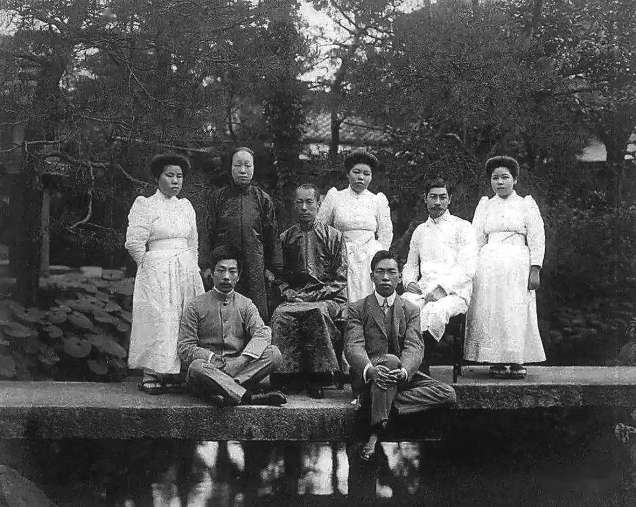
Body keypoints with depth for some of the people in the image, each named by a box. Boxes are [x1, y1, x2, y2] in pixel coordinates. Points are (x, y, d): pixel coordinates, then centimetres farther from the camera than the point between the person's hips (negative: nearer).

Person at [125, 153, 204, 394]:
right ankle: (151, 374, -1)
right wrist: (152, 266, -3)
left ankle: (176, 372, 8)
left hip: (186, 272, 5)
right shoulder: (145, 205, -2)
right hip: (155, 272, -5)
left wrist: (191, 268, 12)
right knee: (157, 320, -7)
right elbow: (134, 243, -7)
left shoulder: (185, 206, 14)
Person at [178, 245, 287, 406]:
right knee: (196, 367, -37)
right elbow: (185, 348, 0)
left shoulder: (245, 305, 11)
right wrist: (213, 359, -18)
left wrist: (242, 360, -25)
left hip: (238, 367, 2)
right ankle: (250, 397, -43)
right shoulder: (195, 306, 5)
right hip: (209, 367, -2)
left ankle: (222, 390, -34)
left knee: (273, 353, -23)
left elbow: (262, 333, -7)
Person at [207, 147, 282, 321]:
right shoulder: (219, 197, 7)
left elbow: (272, 235, 10)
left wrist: (272, 268, 6)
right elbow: (209, 233, 6)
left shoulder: (263, 199, 9)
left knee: (258, 315, 0)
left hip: (255, 267, 1)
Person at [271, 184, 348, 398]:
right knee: (281, 314, -32)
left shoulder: (333, 236, 10)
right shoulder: (286, 237, 17)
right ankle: (291, 374, -31)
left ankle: (319, 375, -30)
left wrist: (318, 295, -9)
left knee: (318, 311, -37)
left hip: (328, 298, -2)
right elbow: (280, 275, 17)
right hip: (295, 298, 2)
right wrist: (288, 293, -4)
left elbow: (340, 278, 5)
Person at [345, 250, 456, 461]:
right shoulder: (357, 309, 5)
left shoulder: (411, 310, 11)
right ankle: (376, 433, -36)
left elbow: (414, 347, -5)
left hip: (403, 375, 3)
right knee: (391, 360, -37)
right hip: (366, 378, -3)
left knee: (448, 395, -18)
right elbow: (353, 346, -10)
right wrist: (370, 370, -33)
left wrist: (404, 371, -29)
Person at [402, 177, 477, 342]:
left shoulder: (462, 227, 6)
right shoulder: (420, 231, 23)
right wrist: (410, 282, 6)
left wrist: (443, 288, -15)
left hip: (453, 292, -4)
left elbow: (467, 269, -4)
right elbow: (410, 265, 29)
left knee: (435, 311, -37)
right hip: (423, 290, 4)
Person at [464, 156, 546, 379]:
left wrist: (535, 270, -7)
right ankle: (496, 361, 0)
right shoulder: (485, 205, 16)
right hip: (488, 266, 2)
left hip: (517, 266, -2)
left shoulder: (526, 204, 9)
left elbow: (537, 239, 3)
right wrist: (472, 269, 2)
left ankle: (517, 362, -2)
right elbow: (476, 240, 13)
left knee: (516, 313, -7)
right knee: (489, 312, -4)